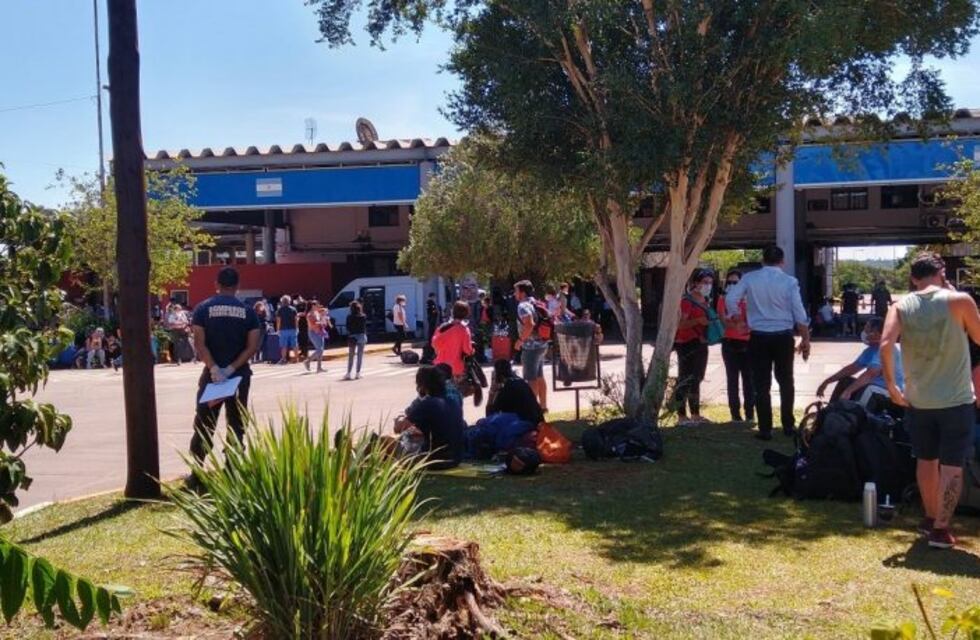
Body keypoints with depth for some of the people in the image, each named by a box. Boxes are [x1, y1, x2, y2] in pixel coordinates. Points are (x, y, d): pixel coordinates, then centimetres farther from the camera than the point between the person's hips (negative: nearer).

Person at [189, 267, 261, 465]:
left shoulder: (203, 308, -2)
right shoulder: (247, 311, 0)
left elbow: (199, 343, -11)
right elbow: (253, 347, -7)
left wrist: (214, 368, -13)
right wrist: (232, 368, -9)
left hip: (212, 374, 0)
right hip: (239, 375, 1)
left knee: (204, 425, 8)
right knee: (236, 426, 7)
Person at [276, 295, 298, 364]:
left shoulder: (280, 310, -2)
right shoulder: (293, 309, 4)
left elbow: (278, 320, -4)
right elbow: (296, 319, 3)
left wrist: (278, 329, 1)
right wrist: (296, 328, 9)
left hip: (283, 329, -2)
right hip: (293, 329, 2)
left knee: (284, 345, 0)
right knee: (294, 344, 7)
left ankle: (284, 359, -3)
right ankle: (297, 358, 10)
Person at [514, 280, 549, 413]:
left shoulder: (523, 306, -16)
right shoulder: (536, 304, 13)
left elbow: (529, 325, -30)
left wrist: (520, 340, -19)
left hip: (531, 347, -9)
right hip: (541, 344, 9)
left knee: (531, 378, -4)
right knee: (540, 377, 15)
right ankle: (543, 405, 22)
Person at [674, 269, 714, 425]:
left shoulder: (705, 301, 15)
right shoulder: (686, 301, -13)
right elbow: (680, 324, -21)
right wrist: (697, 321, -33)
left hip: (701, 344, 9)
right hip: (687, 344, -9)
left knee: (696, 380, 14)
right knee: (685, 380, -8)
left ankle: (696, 415, 21)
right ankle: (681, 416, -6)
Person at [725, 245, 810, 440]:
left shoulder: (749, 278, -3)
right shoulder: (789, 281, -5)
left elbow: (730, 300, -10)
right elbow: (799, 313, -6)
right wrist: (805, 339, 3)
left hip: (758, 337, 0)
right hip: (783, 337, 0)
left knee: (762, 384, 6)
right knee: (785, 382, 17)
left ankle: (765, 429, 6)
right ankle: (788, 425, 21)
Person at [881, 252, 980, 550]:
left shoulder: (900, 307, -3)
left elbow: (886, 345, -17)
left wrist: (891, 385, -7)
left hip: (918, 400, 3)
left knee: (926, 461, 19)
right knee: (952, 466, 4)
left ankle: (931, 518, 33)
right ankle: (940, 528, 1)